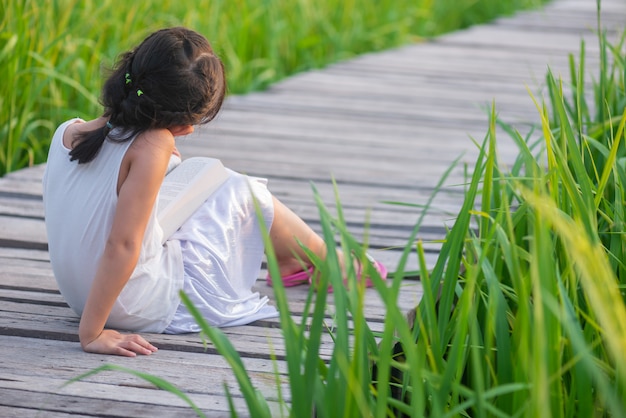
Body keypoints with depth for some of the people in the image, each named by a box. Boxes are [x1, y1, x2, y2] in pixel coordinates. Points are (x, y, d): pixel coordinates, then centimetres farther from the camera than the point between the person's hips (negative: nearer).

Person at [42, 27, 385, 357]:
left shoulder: (66, 132, -6)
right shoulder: (152, 145, -26)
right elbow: (121, 245, -31)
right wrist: (91, 334, -26)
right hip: (154, 308, -7)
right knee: (243, 192, 12)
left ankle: (289, 260, 51)